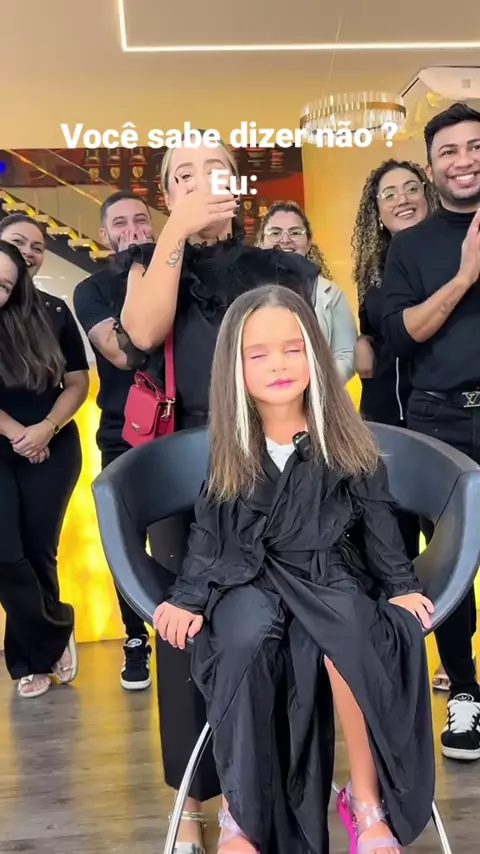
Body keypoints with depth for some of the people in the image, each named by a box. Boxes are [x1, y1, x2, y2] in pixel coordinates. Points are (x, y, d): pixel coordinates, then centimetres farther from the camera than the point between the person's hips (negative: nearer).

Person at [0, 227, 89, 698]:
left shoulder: (51, 312, 0)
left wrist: (46, 428, -13)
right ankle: (54, 639, 15)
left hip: (53, 447, 1)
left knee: (38, 551, 3)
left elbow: (77, 382, 1)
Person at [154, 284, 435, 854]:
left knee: (351, 633, -33)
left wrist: (401, 587, 0)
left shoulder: (342, 437, 0)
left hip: (330, 573, 0)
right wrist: (188, 597, -2)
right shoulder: (229, 447, 2)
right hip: (251, 578, 1)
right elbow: (209, 529, 6)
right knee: (245, 639, -32)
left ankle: (367, 802, -14)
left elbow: (377, 519, 6)